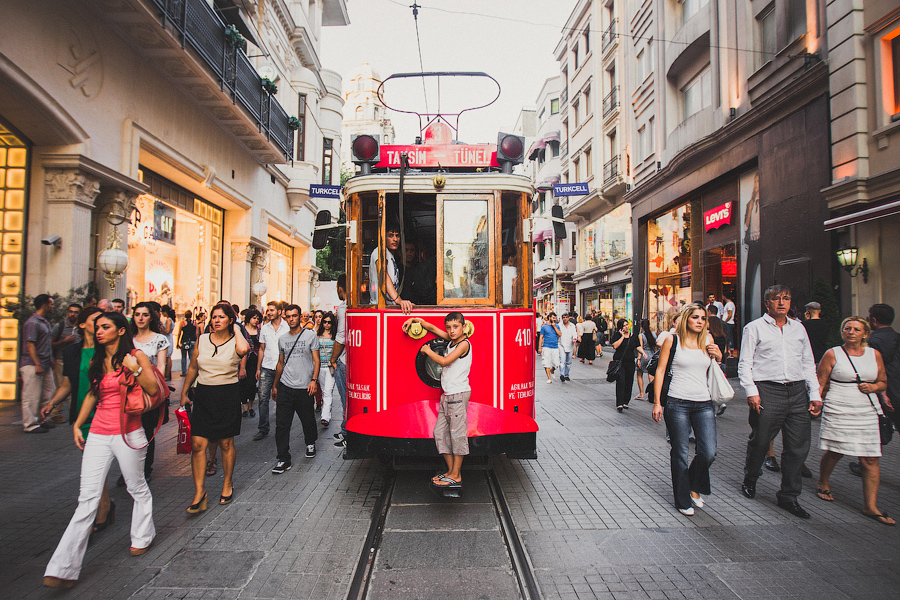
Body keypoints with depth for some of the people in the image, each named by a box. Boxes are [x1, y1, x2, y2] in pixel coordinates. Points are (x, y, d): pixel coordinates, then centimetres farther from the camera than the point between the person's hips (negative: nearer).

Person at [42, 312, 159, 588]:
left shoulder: (136, 356, -6)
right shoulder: (96, 362, 10)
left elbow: (153, 390, -11)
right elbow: (92, 394, 21)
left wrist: (134, 369, -23)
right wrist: (77, 424, 18)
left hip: (127, 433, -4)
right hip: (98, 435, 4)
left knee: (137, 488, 13)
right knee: (87, 497, 0)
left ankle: (142, 537, 36)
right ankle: (65, 569, 2)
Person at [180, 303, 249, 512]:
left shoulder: (235, 341, -5)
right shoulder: (202, 340, 7)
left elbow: (243, 349, -31)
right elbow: (192, 368, 16)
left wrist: (236, 330, -15)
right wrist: (184, 393, 16)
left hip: (228, 395, -3)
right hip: (203, 395, 3)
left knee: (226, 443, 9)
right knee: (197, 444, -3)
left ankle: (228, 484, 28)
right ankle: (199, 492, 7)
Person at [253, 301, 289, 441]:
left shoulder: (287, 327, -2)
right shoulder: (264, 328, 10)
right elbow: (262, 349, 16)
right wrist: (258, 368, 11)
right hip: (266, 368, 3)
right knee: (263, 398, -1)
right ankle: (263, 428, 10)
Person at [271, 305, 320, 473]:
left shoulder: (310, 335, 1)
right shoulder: (282, 339, 12)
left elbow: (316, 360, -1)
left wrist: (314, 380, -14)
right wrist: (275, 385, 20)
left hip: (304, 388, -3)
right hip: (285, 386, 3)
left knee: (308, 420, 10)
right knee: (282, 424, -3)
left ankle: (310, 443, 38)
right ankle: (283, 460, 3)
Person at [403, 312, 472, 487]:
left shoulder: (464, 343, -12)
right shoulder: (451, 341, 12)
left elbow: (444, 361, -19)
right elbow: (432, 328, 20)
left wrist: (427, 350, -6)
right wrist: (414, 319, 12)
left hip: (458, 394, -9)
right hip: (447, 394, 9)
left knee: (457, 433, -2)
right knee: (440, 432, 11)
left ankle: (456, 476, 7)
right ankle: (451, 470, 21)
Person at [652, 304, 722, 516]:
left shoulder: (707, 339, 9)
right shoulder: (672, 340, -1)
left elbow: (718, 361, 26)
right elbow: (660, 371, 0)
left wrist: (716, 354, 1)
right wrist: (657, 402, -5)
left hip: (704, 404, 3)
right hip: (678, 403, -3)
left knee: (709, 452, -3)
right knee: (680, 453, 3)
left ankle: (694, 486, 26)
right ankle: (683, 500, 19)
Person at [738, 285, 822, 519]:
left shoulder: (798, 328, 17)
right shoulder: (755, 328, 2)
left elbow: (808, 364, 18)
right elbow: (745, 363, -2)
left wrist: (815, 394, 9)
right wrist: (751, 392, -13)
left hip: (797, 392, 5)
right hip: (767, 391, -4)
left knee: (799, 446, 4)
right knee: (760, 441, 3)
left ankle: (789, 496, 17)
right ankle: (750, 479, 29)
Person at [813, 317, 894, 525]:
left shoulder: (875, 354, 10)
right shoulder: (832, 354, 0)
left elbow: (883, 382, 18)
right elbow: (821, 384, 1)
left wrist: (873, 386, -3)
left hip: (867, 414, 3)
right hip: (838, 412, -3)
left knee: (871, 460, -1)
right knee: (834, 453, 4)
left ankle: (870, 506, 6)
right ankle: (823, 484, 31)